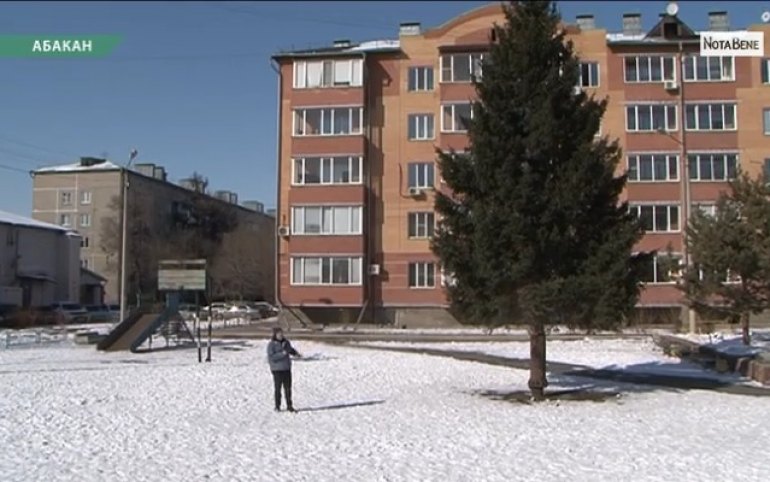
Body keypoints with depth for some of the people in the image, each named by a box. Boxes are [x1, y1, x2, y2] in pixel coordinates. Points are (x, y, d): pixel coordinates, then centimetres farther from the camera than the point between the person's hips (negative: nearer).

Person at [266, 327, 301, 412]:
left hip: (287, 369, 5)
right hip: (277, 369, -5)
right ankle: (277, 406, 14)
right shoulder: (271, 345, -10)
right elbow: (271, 357, -18)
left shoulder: (286, 342, 6)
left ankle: (289, 405, 16)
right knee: (278, 388, 3)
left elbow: (291, 349, 24)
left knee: (288, 388, 7)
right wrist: (282, 354, -25)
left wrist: (296, 353, 4)